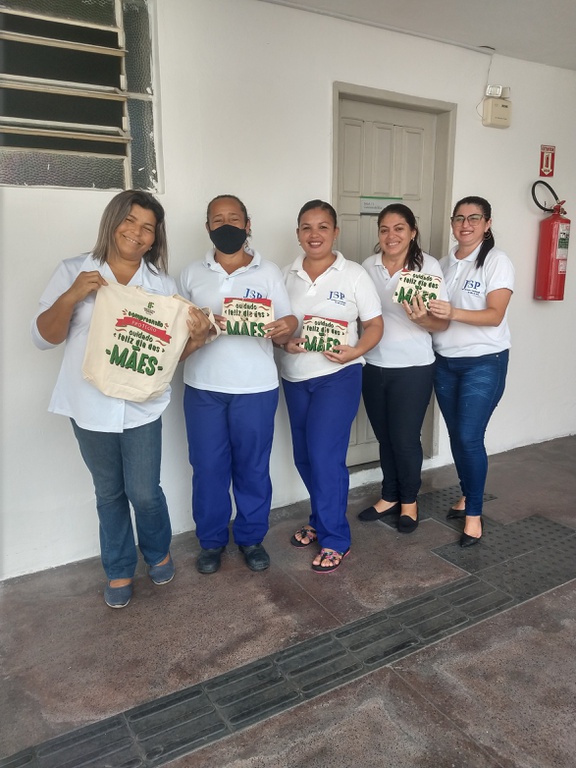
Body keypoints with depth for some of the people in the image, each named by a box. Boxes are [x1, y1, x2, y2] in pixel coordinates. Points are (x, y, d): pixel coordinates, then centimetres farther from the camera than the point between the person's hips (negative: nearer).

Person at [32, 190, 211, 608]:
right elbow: (44, 337, -4)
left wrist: (196, 338, -21)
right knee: (109, 493, 14)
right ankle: (120, 569, 36)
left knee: (144, 492, 2)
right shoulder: (73, 272, -2)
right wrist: (72, 296, -21)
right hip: (91, 406, 0)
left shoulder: (163, 284, 2)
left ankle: (158, 552, 35)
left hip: (142, 406, 0)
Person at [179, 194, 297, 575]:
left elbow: (284, 330, 2)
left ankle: (251, 537, 29)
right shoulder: (193, 273, 8)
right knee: (208, 467, 9)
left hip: (256, 387, -1)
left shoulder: (269, 272, 4)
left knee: (253, 467, 9)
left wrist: (288, 326, -21)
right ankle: (212, 540, 28)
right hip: (203, 387, 1)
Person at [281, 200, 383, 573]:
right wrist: (284, 341, -14)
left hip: (338, 376, -5)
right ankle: (322, 520, 35)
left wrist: (356, 351, -22)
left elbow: (375, 325, -3)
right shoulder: (287, 275, 6)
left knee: (325, 456, -8)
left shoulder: (354, 274, -4)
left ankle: (335, 539, 9)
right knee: (304, 457, 13)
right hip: (295, 378, 5)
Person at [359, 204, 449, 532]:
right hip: (373, 366, 4)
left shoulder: (428, 265, -10)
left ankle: (409, 501, 28)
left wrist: (422, 319, -31)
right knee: (384, 437, 15)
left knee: (405, 438, 4)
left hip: (413, 368, -4)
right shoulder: (369, 266, 1)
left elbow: (443, 323, -10)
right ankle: (390, 497, 35)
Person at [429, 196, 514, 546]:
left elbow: (495, 315, -19)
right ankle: (468, 496, 31)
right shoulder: (444, 263, 10)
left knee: (470, 437, -8)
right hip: (444, 362, 6)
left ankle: (474, 513, 8)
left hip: (484, 363, -5)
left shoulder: (497, 261, -8)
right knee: (457, 435, 12)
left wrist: (454, 313, -34)